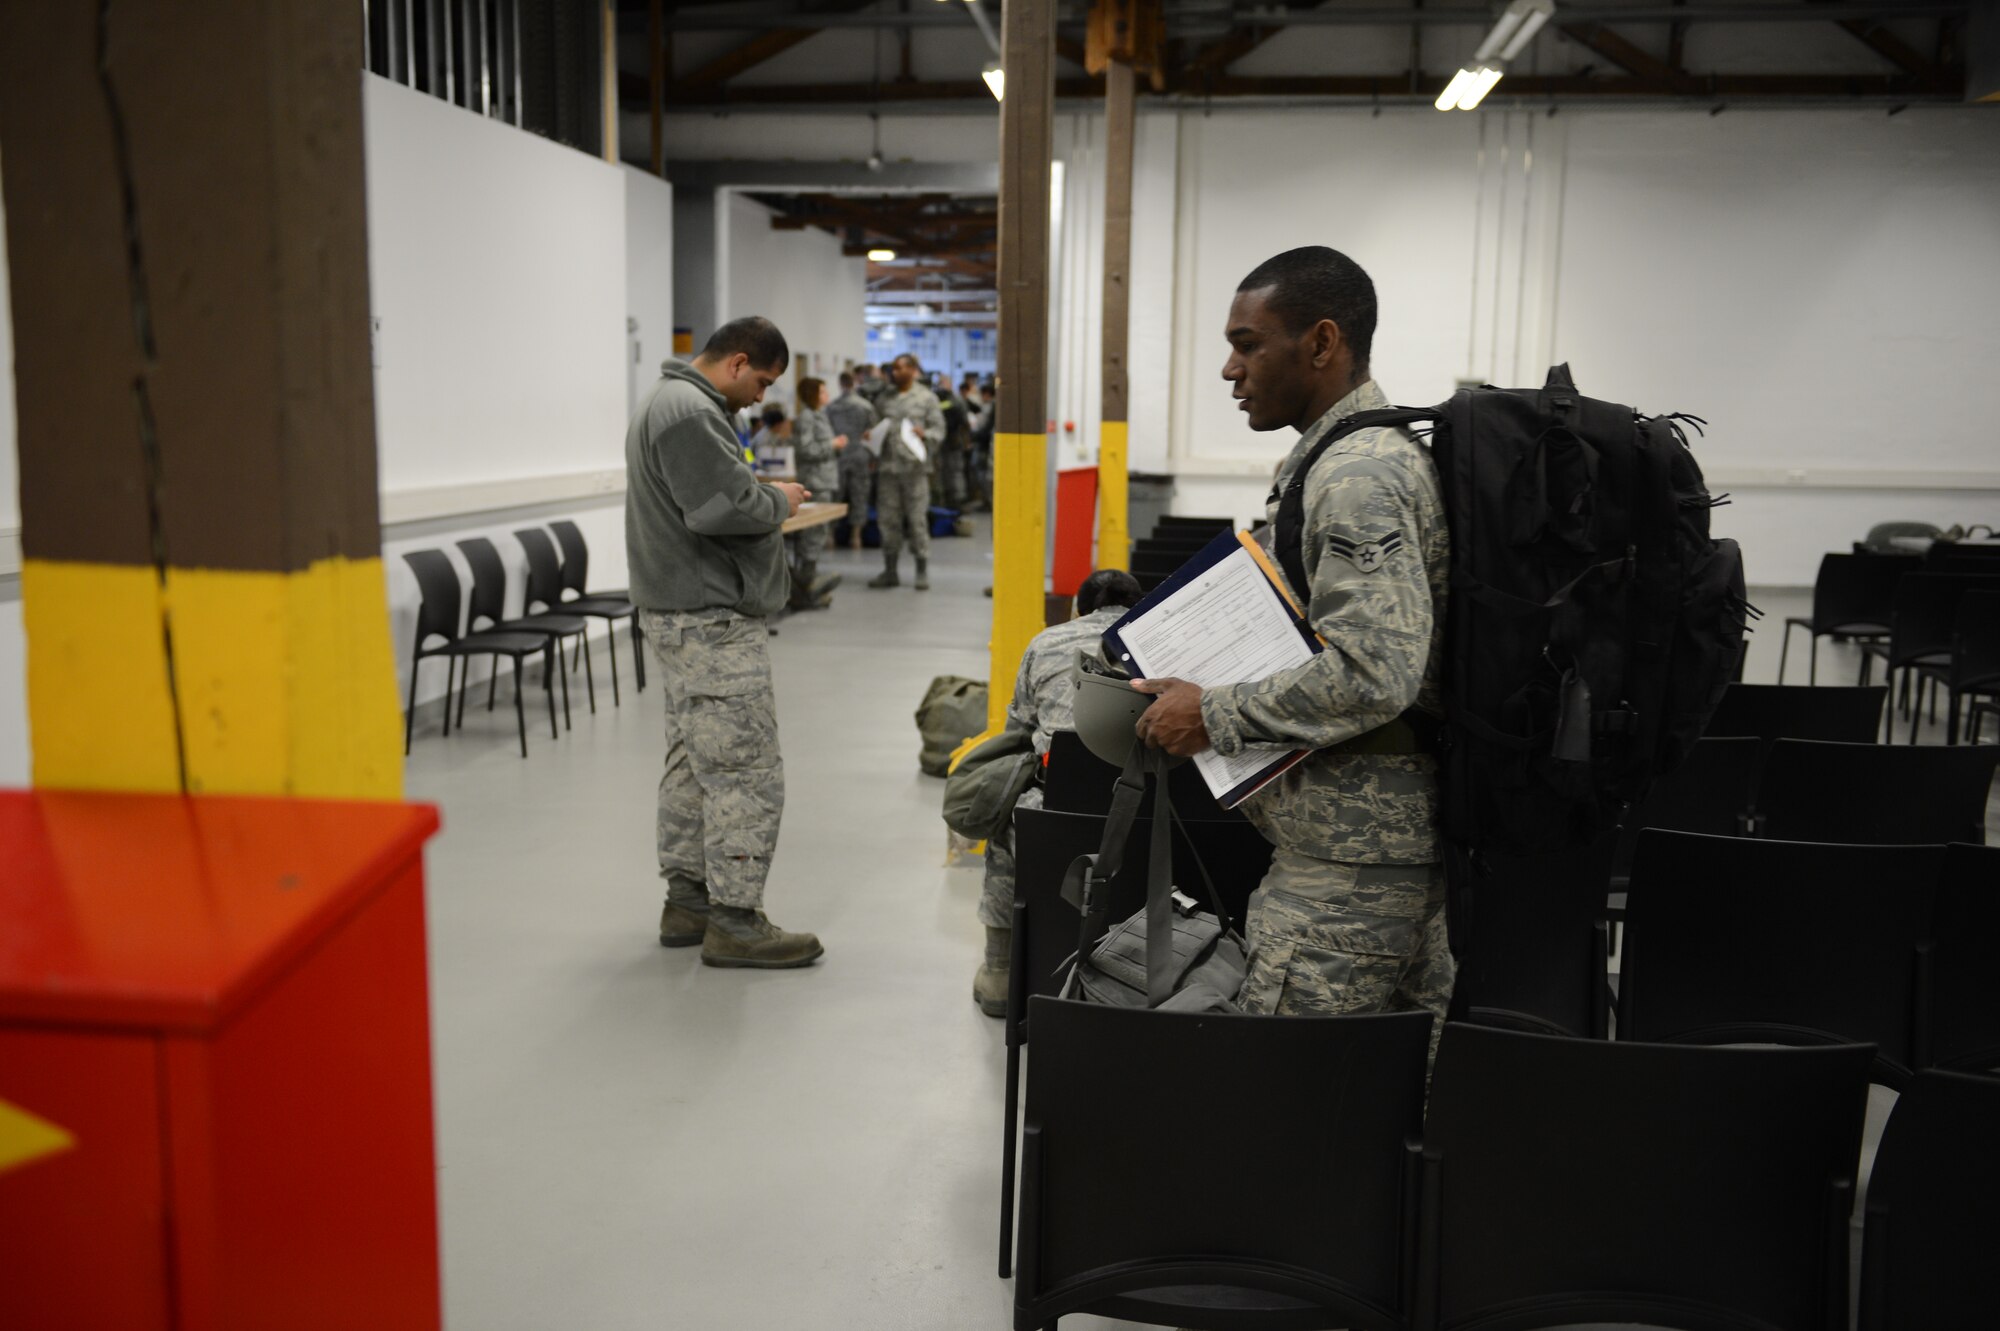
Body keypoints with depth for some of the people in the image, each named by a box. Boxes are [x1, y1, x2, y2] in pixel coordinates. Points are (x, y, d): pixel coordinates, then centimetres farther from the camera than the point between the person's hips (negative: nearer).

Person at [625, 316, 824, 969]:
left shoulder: (668, 402, 19)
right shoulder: (691, 412, -17)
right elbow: (723, 508, -25)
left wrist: (764, 494, 8)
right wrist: (779, 501, -8)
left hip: (679, 614, 12)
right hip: (710, 621, -12)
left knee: (694, 764, 16)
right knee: (747, 771, -8)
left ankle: (687, 898, 24)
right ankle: (734, 922, -3)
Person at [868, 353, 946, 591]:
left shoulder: (927, 397, 4)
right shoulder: (886, 399, 15)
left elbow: (939, 430, 0)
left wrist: (924, 434, -19)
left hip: (914, 467, -4)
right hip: (888, 466, 4)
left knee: (917, 518, -4)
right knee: (888, 519, 5)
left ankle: (922, 571, 4)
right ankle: (890, 570, 13)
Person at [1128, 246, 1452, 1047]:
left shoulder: (1359, 478, -17)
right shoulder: (1376, 455, 16)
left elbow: (1372, 674, -26)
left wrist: (1214, 719, -17)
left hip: (1347, 860, -11)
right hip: (1399, 836, 11)